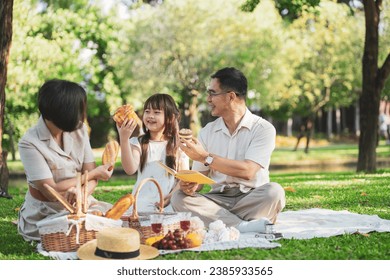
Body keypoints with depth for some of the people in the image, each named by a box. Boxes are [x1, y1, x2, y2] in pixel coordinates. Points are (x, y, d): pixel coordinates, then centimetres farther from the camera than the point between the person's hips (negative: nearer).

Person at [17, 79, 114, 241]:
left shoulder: (79, 129, -1)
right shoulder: (29, 143, -18)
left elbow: (91, 176, -5)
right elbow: (52, 192, -21)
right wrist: (94, 173, -14)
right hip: (44, 215, -5)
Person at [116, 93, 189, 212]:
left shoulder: (179, 146, 9)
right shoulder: (138, 143, 8)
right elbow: (130, 169, -10)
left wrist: (171, 196, -11)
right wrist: (123, 139, -20)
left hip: (169, 204, -1)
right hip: (142, 202, 1)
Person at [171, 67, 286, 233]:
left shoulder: (263, 128, -4)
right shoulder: (207, 132, 10)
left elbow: (247, 171, -16)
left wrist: (205, 157, -17)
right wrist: (190, 186, -18)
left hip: (251, 200, -4)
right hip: (218, 199, 4)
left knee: (274, 191, -33)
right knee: (179, 198, -24)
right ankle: (244, 226, -34)